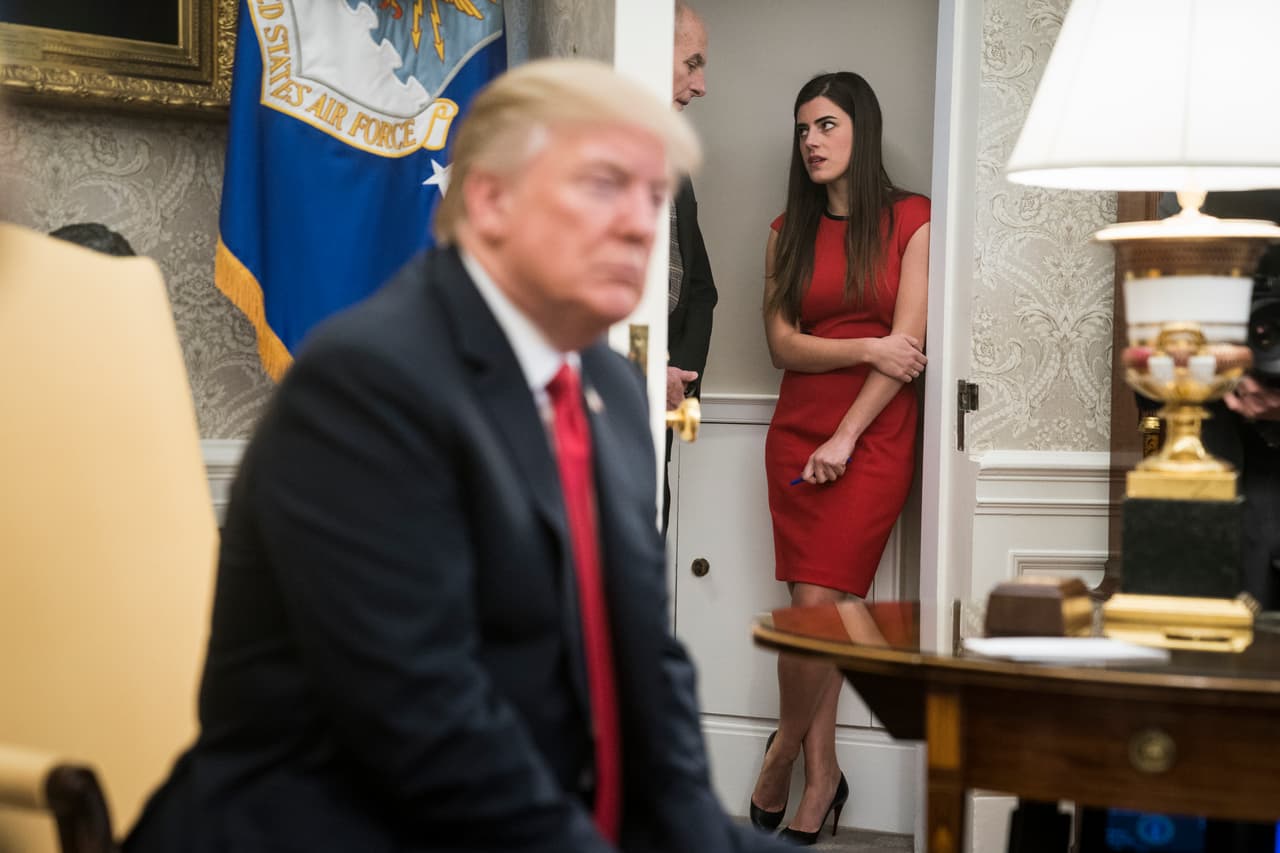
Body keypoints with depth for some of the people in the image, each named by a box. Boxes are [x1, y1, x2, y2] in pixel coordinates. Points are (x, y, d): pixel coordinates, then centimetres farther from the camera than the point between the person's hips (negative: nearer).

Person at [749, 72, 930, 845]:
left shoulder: (911, 221, -2)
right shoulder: (790, 231, 11)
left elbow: (908, 343, -8)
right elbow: (783, 344, 3)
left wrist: (845, 438, -10)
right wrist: (868, 348, -13)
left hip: (875, 437, -4)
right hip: (797, 434, 4)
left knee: (817, 607, -9)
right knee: (818, 611, 2)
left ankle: (783, 756, 11)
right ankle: (821, 775, 12)